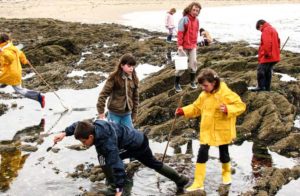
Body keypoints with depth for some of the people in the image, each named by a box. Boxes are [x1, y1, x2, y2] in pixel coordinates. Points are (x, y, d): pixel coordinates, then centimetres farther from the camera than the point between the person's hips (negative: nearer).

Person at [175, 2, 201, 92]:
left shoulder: (196, 20, 5)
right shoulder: (184, 19, -15)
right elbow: (180, 33, -17)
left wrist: (195, 43, 16)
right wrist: (180, 45, -21)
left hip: (193, 46, 6)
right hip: (184, 46, -6)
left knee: (193, 63, 4)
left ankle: (192, 81, 19)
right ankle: (177, 83, 10)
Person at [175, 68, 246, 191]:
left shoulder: (226, 93, -19)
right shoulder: (203, 95, 0)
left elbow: (240, 106, -19)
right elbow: (196, 108, 13)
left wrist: (228, 109, -36)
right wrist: (183, 111, 0)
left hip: (222, 131, -4)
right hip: (207, 131, 4)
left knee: (223, 153, 15)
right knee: (202, 153, -2)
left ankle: (226, 172, 45)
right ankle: (198, 182, 4)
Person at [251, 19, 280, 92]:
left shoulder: (266, 30, -13)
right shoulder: (273, 29, 19)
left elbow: (267, 43, -25)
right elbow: (277, 41, 23)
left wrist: (266, 53, -19)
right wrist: (277, 51, 23)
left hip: (267, 56, -10)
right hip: (274, 56, 10)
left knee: (261, 70, -7)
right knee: (268, 71, 14)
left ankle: (261, 86, -7)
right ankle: (267, 87, 17)